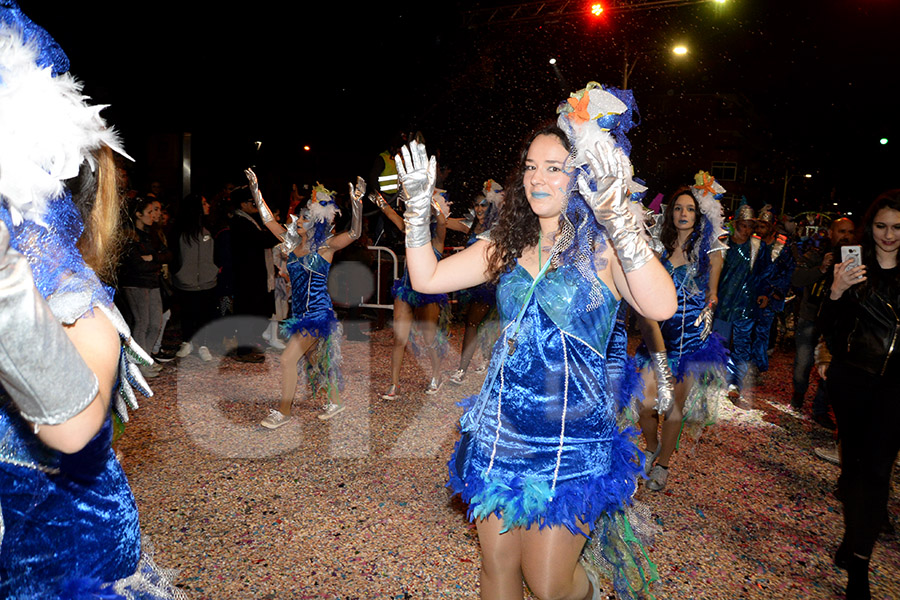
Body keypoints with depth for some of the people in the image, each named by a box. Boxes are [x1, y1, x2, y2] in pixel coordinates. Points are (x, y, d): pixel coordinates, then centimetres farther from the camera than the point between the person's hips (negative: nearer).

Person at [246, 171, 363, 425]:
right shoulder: (292, 244, 8)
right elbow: (268, 220, 12)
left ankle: (284, 411, 7)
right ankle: (335, 402, 32)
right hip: (300, 313, 7)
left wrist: (356, 201, -32)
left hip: (317, 313, -7)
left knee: (288, 359, -8)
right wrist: (256, 191, 10)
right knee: (317, 361, 16)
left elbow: (354, 233, -22)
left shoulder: (325, 246, -9)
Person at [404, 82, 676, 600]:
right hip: (502, 432, 5)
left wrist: (616, 212, -37)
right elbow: (427, 278, 4)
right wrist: (418, 202, -5)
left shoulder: (603, 247, -11)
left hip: (573, 439, -4)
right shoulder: (508, 246, 5)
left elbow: (661, 307, -29)